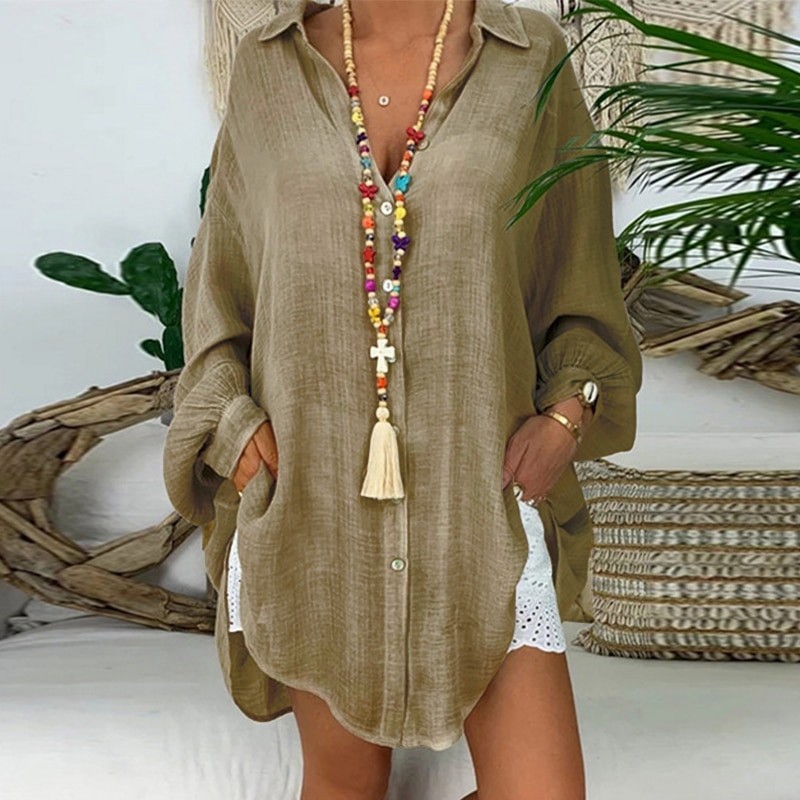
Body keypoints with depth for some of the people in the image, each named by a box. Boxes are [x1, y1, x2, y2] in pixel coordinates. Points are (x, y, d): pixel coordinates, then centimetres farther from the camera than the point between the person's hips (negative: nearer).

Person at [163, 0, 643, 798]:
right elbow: (220, 278, 10)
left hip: (476, 492, 0)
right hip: (312, 497, 1)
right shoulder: (267, 68, 3)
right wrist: (234, 427, -4)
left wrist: (568, 414, -7)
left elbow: (580, 283, 8)